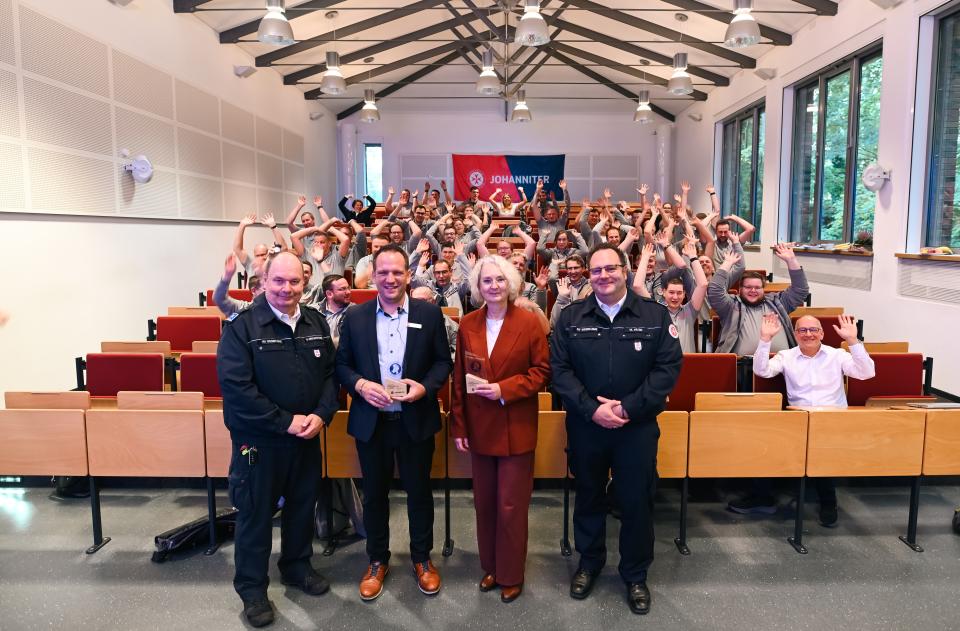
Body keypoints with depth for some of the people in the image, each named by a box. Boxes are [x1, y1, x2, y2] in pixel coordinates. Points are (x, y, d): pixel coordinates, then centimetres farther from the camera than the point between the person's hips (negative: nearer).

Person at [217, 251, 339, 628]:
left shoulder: (317, 323, 2)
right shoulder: (242, 327, -14)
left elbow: (331, 373, 5)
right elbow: (236, 388, -21)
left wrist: (322, 415, -12)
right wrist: (286, 422, -21)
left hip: (308, 436, 5)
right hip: (259, 440, -5)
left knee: (302, 505, 20)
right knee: (256, 513, 10)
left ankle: (297, 566, 42)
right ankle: (252, 587, 28)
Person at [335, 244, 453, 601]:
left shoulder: (430, 314, -2)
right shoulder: (355, 317, 1)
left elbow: (443, 361, 0)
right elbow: (341, 364, 3)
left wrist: (425, 386, -17)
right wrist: (359, 384, -16)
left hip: (416, 420, -1)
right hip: (370, 421, 1)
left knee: (419, 491, 13)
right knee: (375, 494, 14)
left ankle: (422, 558, 33)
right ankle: (377, 561, 34)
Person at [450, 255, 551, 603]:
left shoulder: (529, 322, -8)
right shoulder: (467, 325, 1)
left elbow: (542, 370, -6)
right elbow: (459, 379, 4)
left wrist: (504, 389, -18)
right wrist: (458, 425, 2)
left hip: (516, 428, -3)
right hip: (480, 427, 3)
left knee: (511, 505, 4)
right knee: (484, 502, 14)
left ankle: (511, 575, 23)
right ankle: (490, 567, 33)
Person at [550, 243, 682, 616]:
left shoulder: (656, 315, -3)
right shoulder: (570, 317, 0)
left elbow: (669, 367, -7)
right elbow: (559, 369, -4)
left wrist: (628, 408, -16)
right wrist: (592, 408, -16)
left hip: (637, 427, -1)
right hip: (585, 425, 1)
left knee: (636, 502, 9)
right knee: (588, 497, 16)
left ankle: (635, 575, 30)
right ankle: (589, 562, 38)